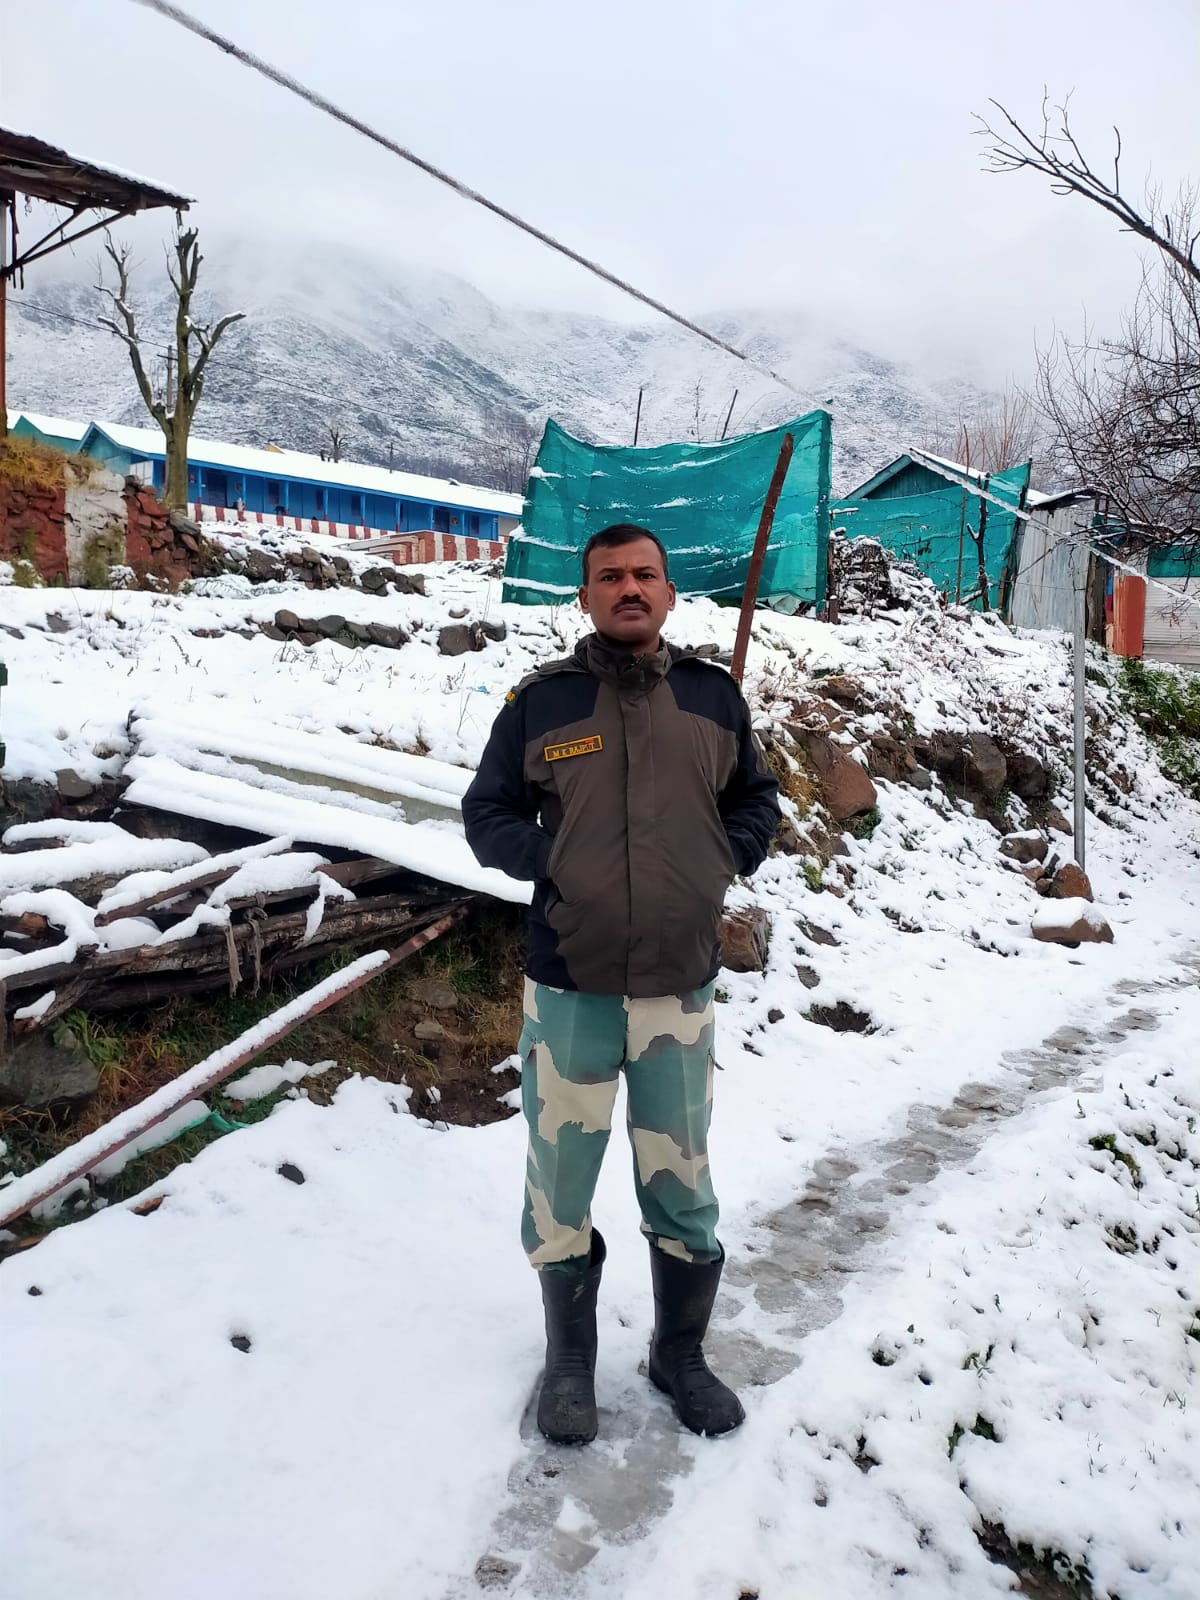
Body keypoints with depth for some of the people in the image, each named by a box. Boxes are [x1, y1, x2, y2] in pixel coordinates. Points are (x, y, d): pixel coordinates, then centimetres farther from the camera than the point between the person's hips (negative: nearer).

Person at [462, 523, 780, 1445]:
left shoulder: (714, 696, 3)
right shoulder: (541, 700, -2)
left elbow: (757, 800, 16)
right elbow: (488, 814, 6)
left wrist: (726, 859, -2)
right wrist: (550, 861, -11)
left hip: (681, 986, 1)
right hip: (570, 989, -1)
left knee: (682, 1188, 15)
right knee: (560, 1185, 12)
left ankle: (680, 1353, 39)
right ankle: (569, 1361, 36)